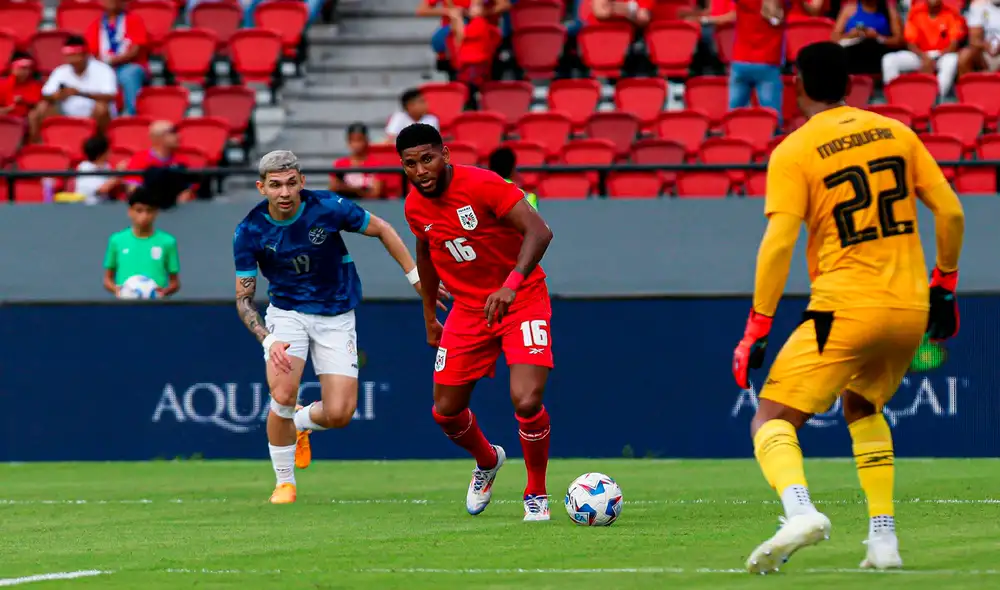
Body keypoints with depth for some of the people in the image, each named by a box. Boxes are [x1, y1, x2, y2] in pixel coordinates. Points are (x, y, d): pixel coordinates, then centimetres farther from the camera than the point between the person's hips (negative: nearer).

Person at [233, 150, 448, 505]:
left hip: (336, 317, 0)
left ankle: (299, 423, 29)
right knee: (283, 395, -23)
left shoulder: (329, 208, -18)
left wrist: (416, 276, 2)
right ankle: (284, 482, 1)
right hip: (286, 313, 0)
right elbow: (244, 297, -9)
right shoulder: (249, 232, -15)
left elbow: (381, 230, -1)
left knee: (339, 414, -10)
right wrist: (266, 339, -25)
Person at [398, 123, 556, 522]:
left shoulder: (483, 185, -23)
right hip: (468, 308, 6)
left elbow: (539, 232, -31)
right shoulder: (415, 206, -3)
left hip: (521, 299, -6)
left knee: (527, 402, -21)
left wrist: (511, 284, -45)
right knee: (445, 412, 6)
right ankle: (487, 461, 40)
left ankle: (536, 495, 2)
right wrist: (429, 316, 21)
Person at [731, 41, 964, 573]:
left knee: (771, 421, -2)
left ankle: (800, 511, -32)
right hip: (910, 310, 5)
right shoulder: (896, 133, 9)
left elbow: (779, 243, -13)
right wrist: (944, 285, 22)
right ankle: (884, 539, 19)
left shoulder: (794, 152, -5)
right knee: (862, 407, 29)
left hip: (845, 310, -5)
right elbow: (950, 213, 8)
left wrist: (757, 329, -9)